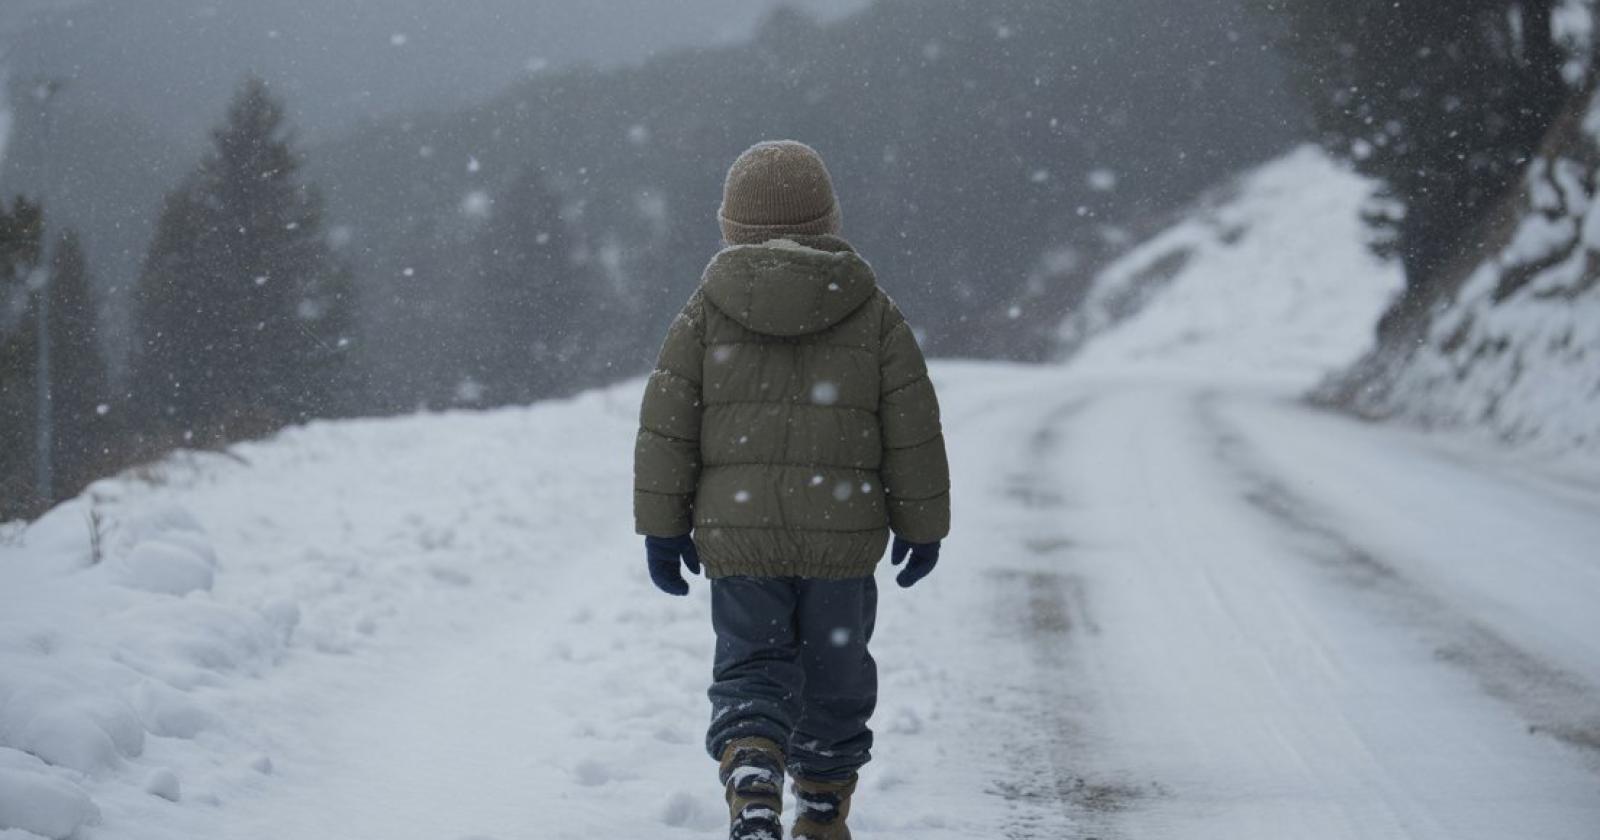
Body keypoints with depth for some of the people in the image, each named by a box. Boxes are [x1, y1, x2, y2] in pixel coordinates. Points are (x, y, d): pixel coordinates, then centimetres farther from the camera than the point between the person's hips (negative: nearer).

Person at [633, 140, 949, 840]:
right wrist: (920, 523, 11)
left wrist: (663, 526, 6)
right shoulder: (872, 313, 3)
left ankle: (751, 779, -20)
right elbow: (914, 428, 3)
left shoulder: (706, 311, 3)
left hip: (737, 531, 0)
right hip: (845, 534, 0)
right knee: (835, 673, 15)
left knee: (750, 669, 6)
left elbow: (665, 426, 1)